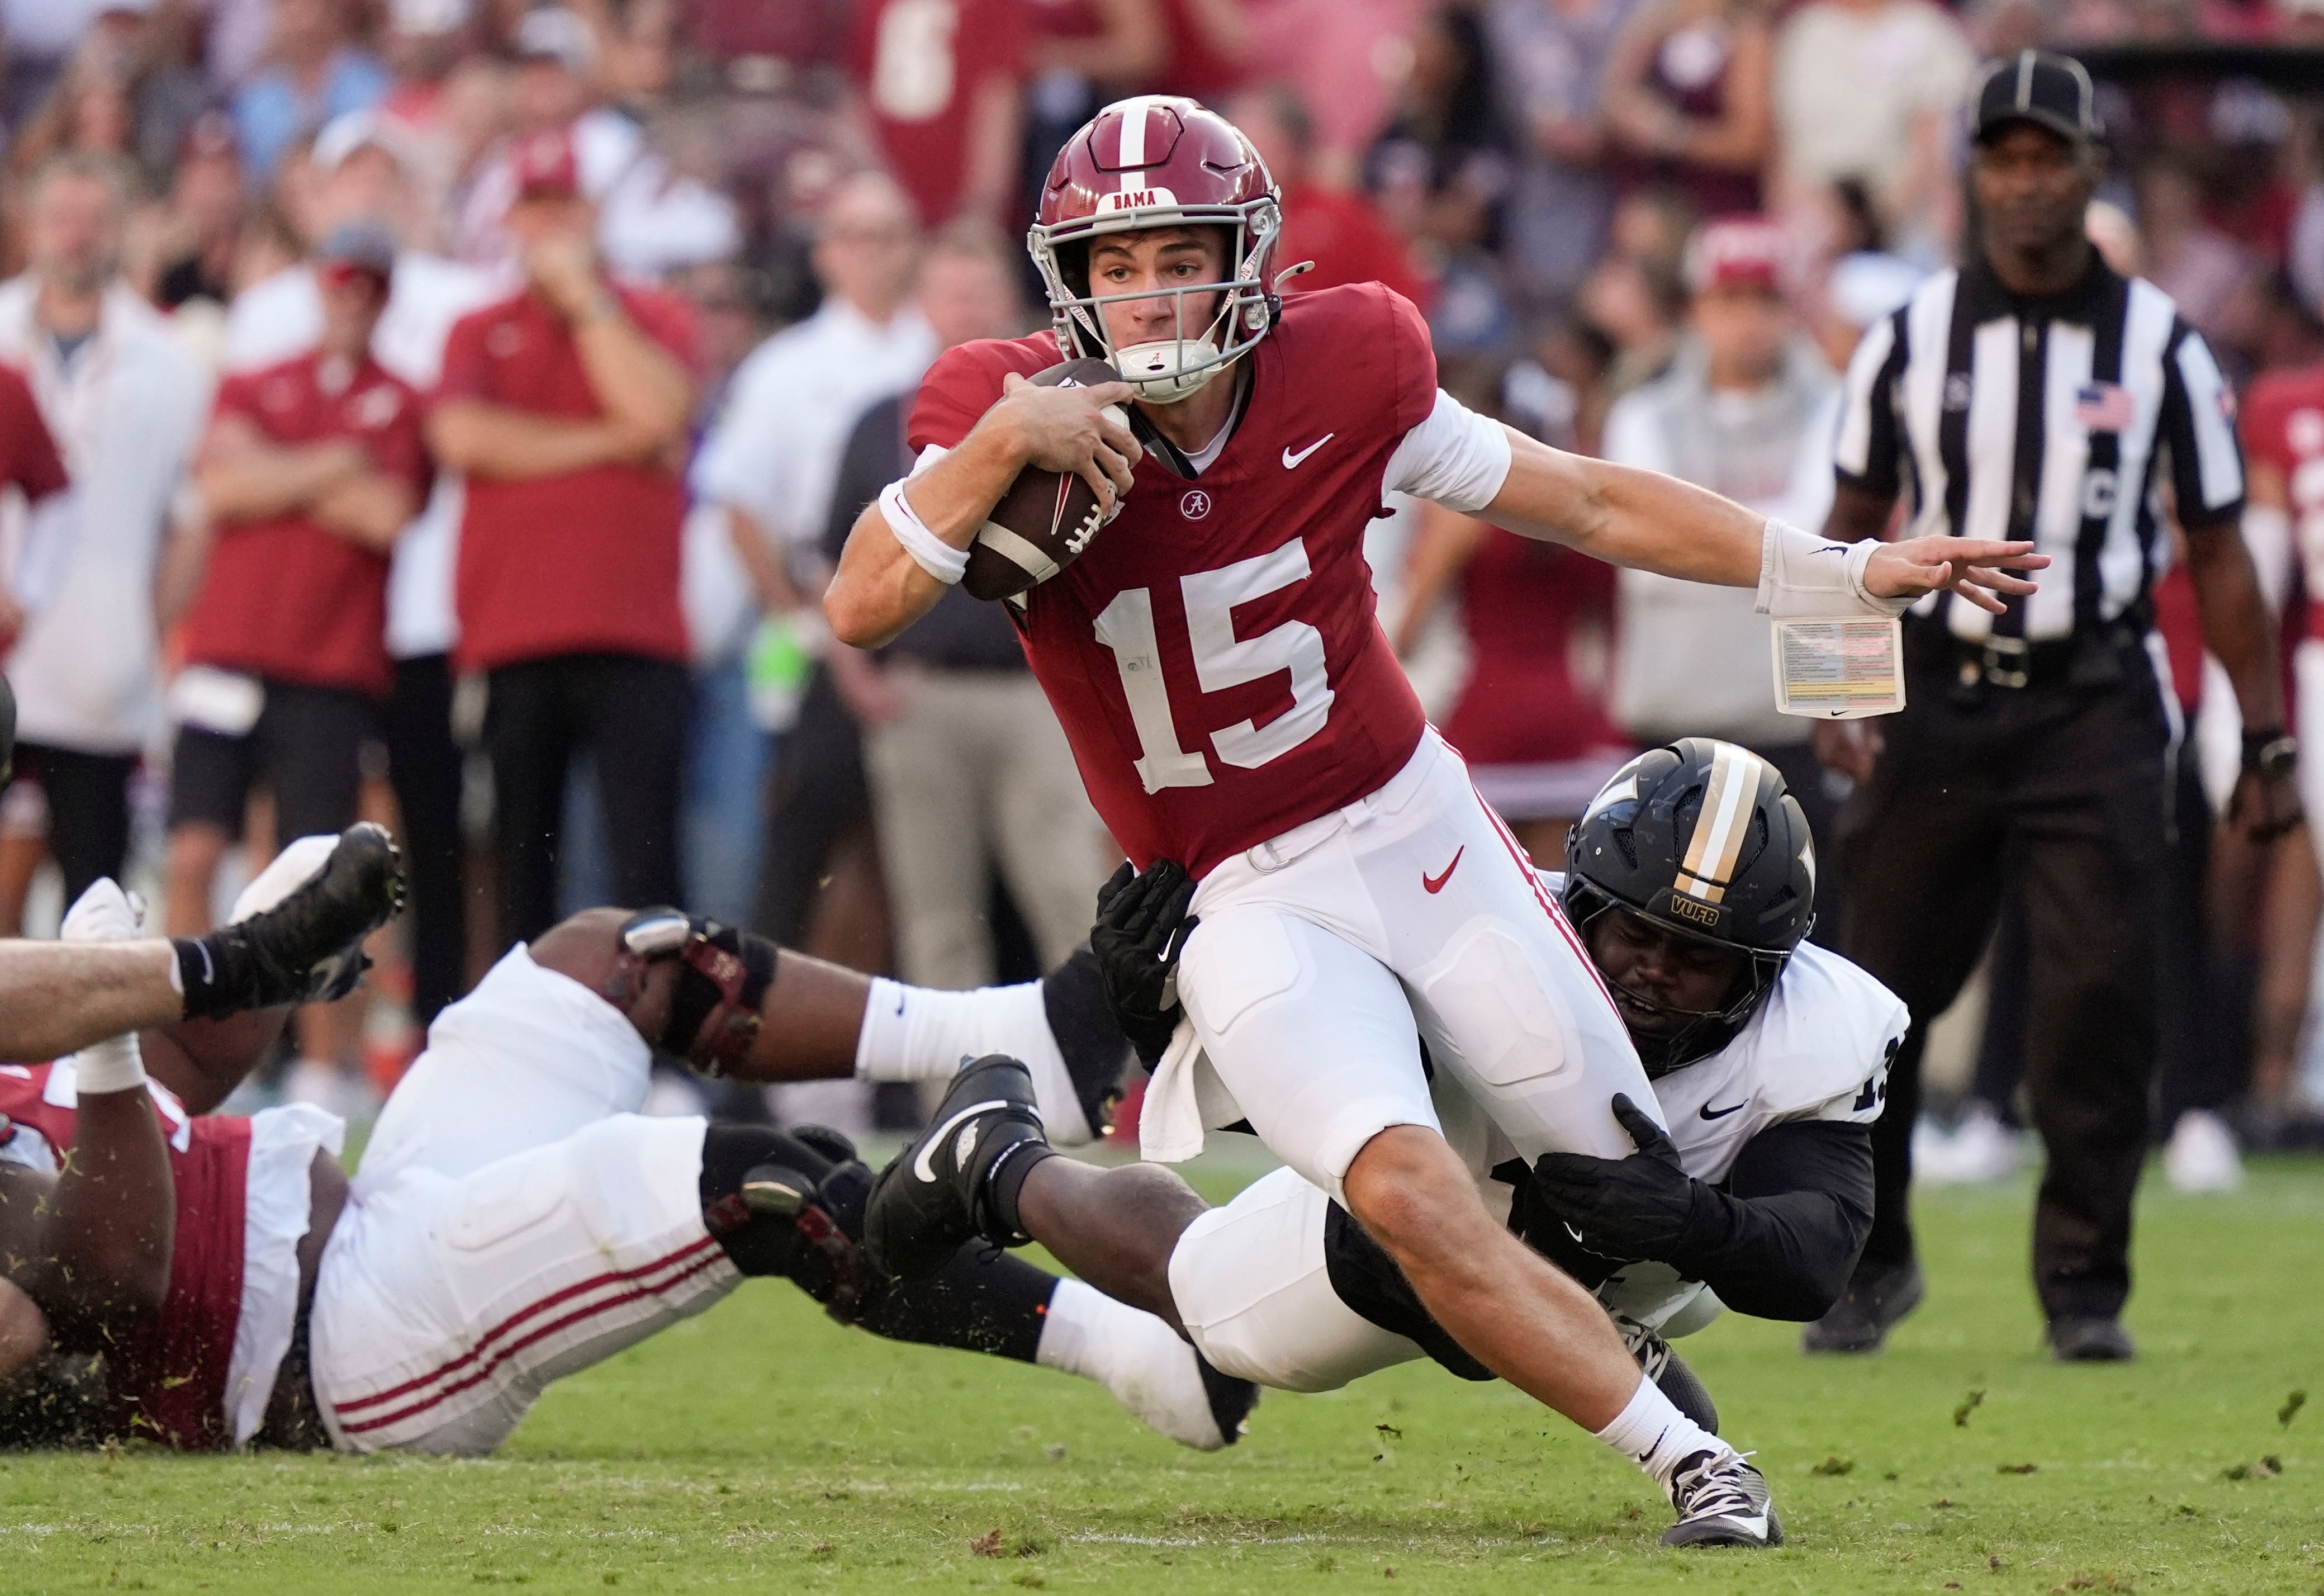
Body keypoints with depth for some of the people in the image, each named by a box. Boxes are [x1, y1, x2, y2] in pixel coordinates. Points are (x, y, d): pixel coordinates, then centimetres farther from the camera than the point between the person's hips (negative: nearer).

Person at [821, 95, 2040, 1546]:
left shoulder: (1339, 380, -9)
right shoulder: (1008, 417, -13)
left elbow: (1591, 506, 2)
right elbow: (862, 611, -26)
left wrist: (1852, 572, 2)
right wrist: (1001, 446, -37)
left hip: (1414, 829, 3)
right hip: (1244, 908, -3)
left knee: (1629, 1178, 10)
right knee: (1407, 1194, -24)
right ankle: (1683, 1454, -13)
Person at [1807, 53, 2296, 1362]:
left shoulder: (2159, 346, 2)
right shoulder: (1911, 342, 4)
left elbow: (2219, 553, 6)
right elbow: (1856, 531, 11)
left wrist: (2267, 739, 3)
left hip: (2095, 709, -1)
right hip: (1940, 701, 1)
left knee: (2099, 998, -9)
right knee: (1879, 995, 1)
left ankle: (2085, 1286, 2)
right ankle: (1872, 1260, 21)